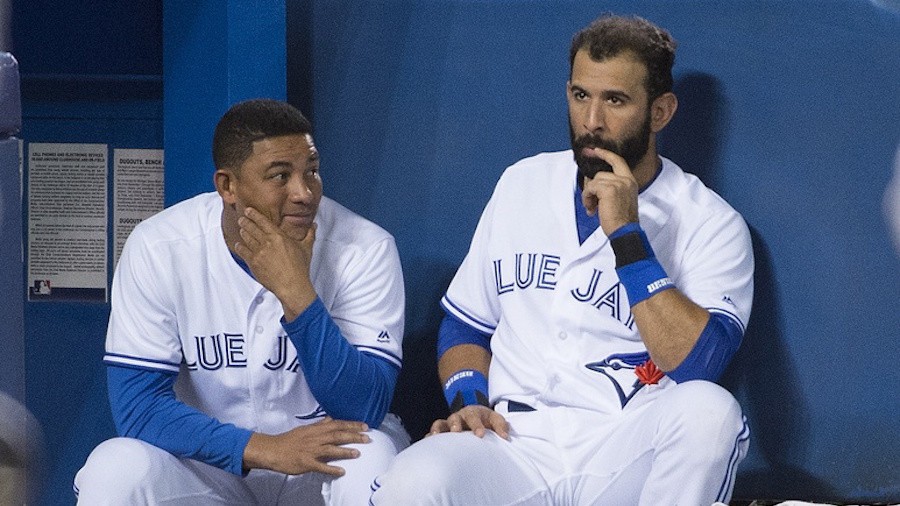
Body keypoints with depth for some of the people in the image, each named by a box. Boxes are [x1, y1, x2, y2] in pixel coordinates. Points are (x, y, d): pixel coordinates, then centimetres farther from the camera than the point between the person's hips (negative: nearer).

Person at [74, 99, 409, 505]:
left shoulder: (365, 249, -13)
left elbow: (364, 409, -20)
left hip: (325, 457, 0)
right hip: (212, 462, 0)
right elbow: (136, 406, -16)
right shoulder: (158, 247, -12)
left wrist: (297, 294, -31)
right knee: (113, 470, -29)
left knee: (372, 462, -33)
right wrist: (260, 448, -28)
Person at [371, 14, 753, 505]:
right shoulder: (523, 184, 15)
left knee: (708, 409, -36)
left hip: (627, 459, -1)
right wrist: (468, 400, 1)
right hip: (513, 444, 1)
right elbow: (465, 324, 22)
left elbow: (699, 366, -15)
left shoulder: (709, 222, 0)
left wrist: (626, 236, -17)